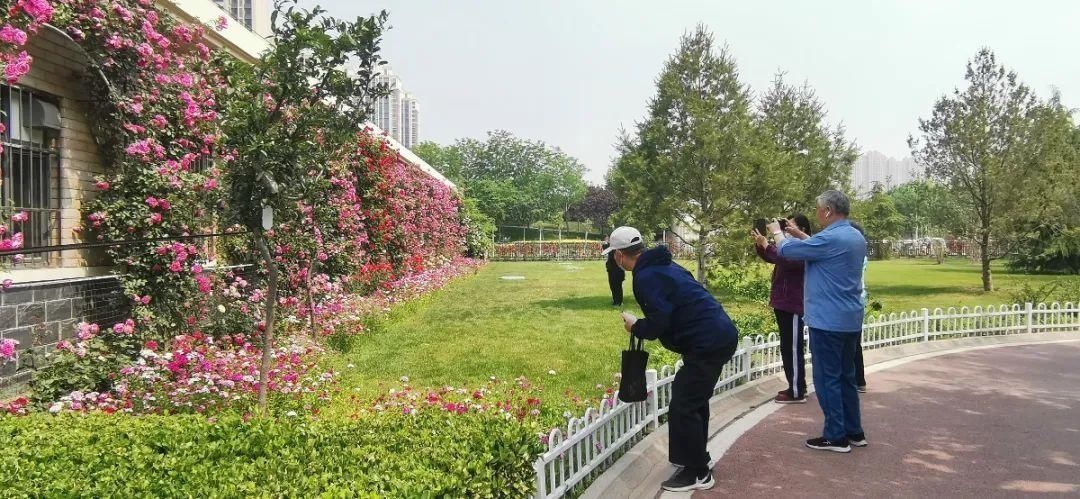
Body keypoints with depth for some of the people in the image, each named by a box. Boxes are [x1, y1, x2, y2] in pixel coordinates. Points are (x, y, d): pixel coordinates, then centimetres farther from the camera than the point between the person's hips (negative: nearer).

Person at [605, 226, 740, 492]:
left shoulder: (645, 276, -14)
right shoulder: (662, 264, 17)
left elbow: (659, 323, -20)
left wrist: (635, 327, -1)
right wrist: (643, 324, 19)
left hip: (708, 342, -10)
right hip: (721, 335, 10)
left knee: (683, 406, -2)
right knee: (694, 399, 23)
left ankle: (698, 473, 9)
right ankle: (696, 458, 36)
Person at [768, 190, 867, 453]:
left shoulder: (831, 238, -20)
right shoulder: (856, 237, 10)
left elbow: (787, 250, -11)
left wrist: (777, 232, 8)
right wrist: (799, 233, 25)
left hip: (828, 321, -9)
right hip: (850, 320, 9)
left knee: (827, 378, -1)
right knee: (846, 376, 16)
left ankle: (836, 437, 5)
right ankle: (854, 432, 23)